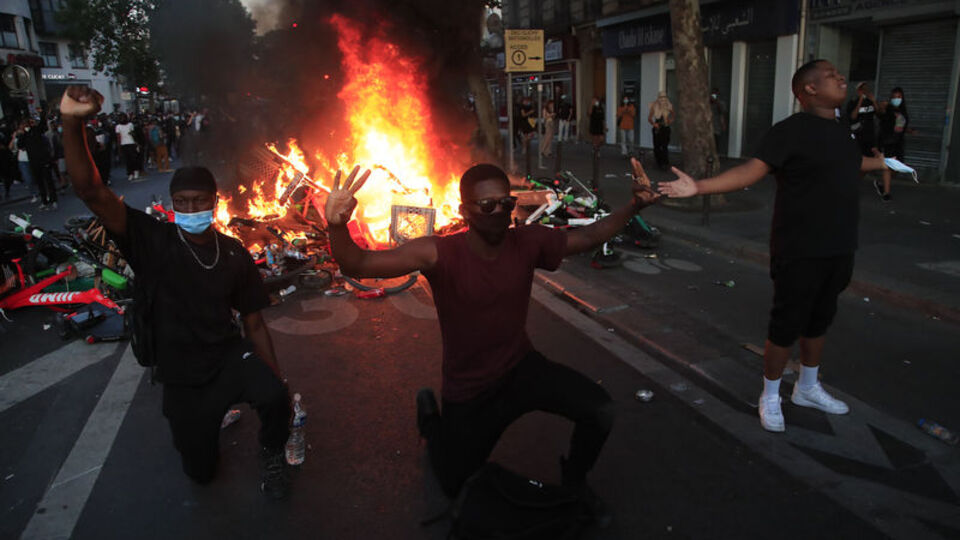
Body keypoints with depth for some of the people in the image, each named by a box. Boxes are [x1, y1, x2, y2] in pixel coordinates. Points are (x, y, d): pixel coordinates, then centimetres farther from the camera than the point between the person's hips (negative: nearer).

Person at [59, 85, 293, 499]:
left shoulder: (235, 255, -4)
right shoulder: (153, 242, -11)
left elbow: (254, 324, 1)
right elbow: (91, 191, -25)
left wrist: (278, 382, -3)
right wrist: (72, 123, -41)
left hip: (229, 357, 0)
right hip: (182, 377, 0)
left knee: (274, 398, -34)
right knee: (201, 471, 14)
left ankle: (272, 454, 1)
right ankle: (205, 418, 47)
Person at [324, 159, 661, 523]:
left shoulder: (529, 242, -15)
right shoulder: (441, 254, -27)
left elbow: (589, 237, 0)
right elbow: (358, 265, -36)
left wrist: (634, 206, -12)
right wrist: (337, 227, -56)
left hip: (523, 369, 3)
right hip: (468, 395, -2)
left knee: (600, 411, -20)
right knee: (457, 487, 16)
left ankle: (574, 478, 14)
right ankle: (430, 414, 45)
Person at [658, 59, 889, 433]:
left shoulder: (840, 132, 11)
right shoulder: (792, 130, -15)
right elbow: (749, 172, -26)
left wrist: (883, 162, 51)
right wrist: (699, 187, -39)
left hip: (838, 249, 8)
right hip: (801, 251, -8)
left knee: (819, 321, 19)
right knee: (786, 325, 2)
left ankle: (807, 388, 37)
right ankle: (770, 397, 20)